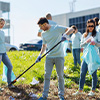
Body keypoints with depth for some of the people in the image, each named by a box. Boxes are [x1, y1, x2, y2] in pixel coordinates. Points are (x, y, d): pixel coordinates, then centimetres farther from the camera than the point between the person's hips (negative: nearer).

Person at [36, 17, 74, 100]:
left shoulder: (57, 28, -5)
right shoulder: (43, 34, 12)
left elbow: (71, 29, -11)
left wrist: (65, 35, -30)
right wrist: (40, 55, 9)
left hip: (59, 56, -4)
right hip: (49, 57, 5)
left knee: (60, 76, 2)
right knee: (47, 76, 1)